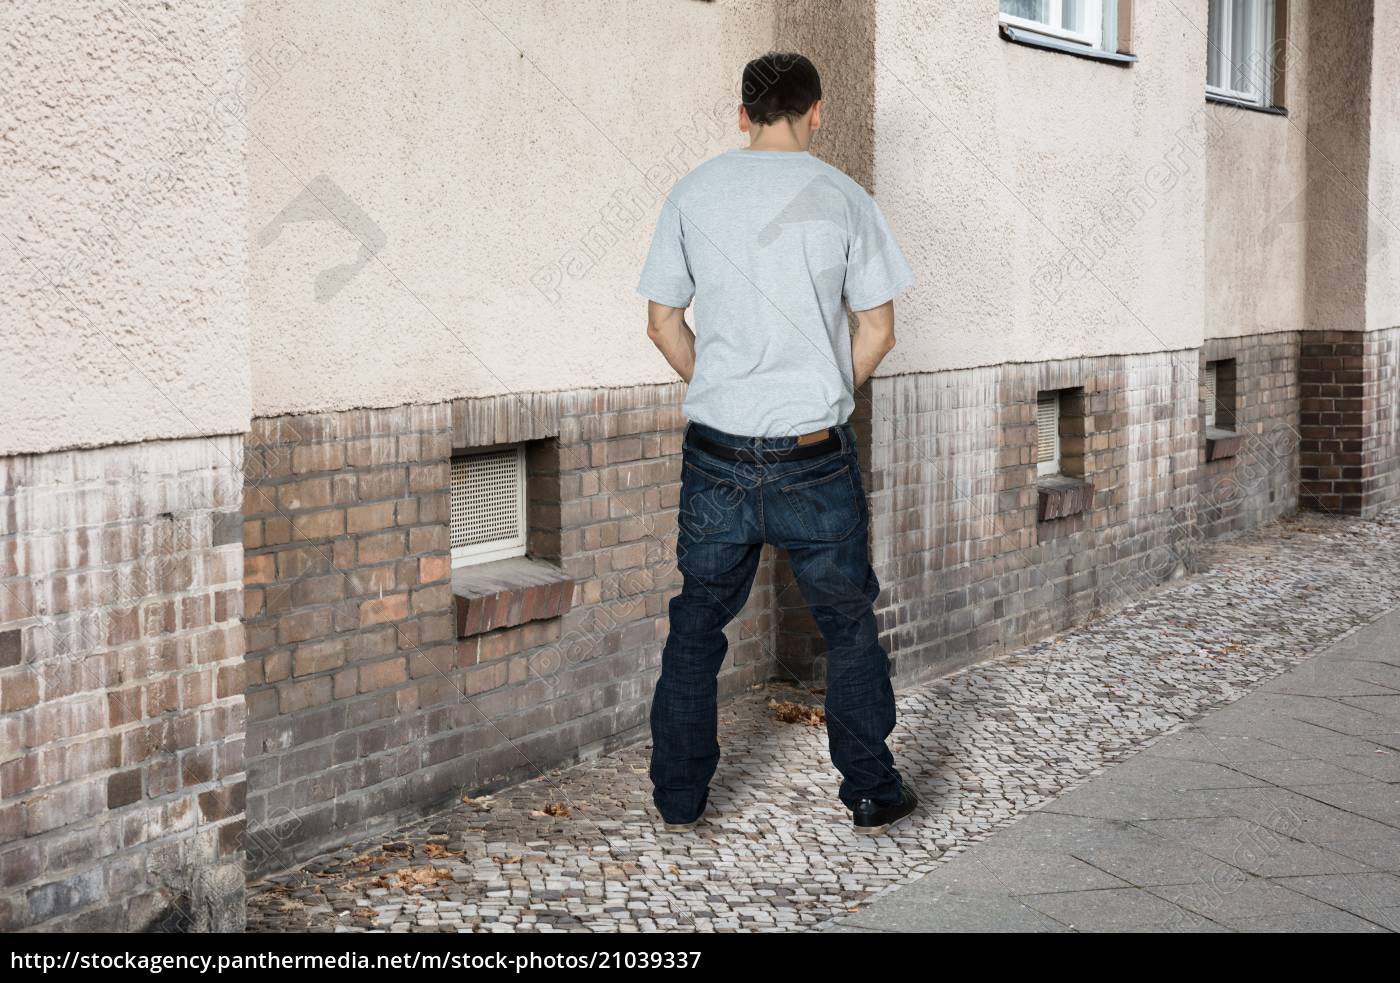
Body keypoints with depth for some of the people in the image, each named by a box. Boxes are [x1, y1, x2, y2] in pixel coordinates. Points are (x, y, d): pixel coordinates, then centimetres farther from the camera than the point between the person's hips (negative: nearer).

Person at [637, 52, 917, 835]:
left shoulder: (693, 194, 3)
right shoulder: (842, 198, -2)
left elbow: (663, 323, 6)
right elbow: (879, 331, -1)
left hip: (718, 453, 2)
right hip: (815, 458, -1)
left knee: (697, 625, 14)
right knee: (849, 624, 13)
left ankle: (680, 800, 20)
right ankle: (872, 794, 20)